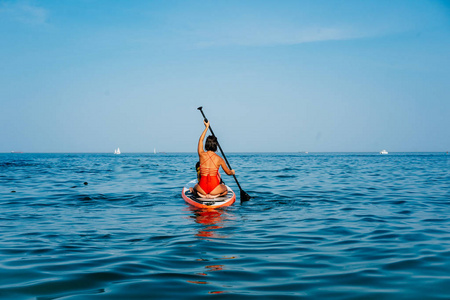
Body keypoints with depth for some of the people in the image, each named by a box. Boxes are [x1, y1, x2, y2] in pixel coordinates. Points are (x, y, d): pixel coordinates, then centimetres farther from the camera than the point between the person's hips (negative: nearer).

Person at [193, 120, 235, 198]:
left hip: (202, 188, 2)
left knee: (195, 187, 38)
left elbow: (200, 140, 17)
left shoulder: (201, 155, -2)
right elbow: (228, 172, 12)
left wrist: (206, 127, 28)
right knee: (225, 189, 32)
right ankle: (214, 195, 9)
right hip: (214, 189, -2)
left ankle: (203, 195, 14)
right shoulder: (219, 159, -4)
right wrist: (232, 172, 36)